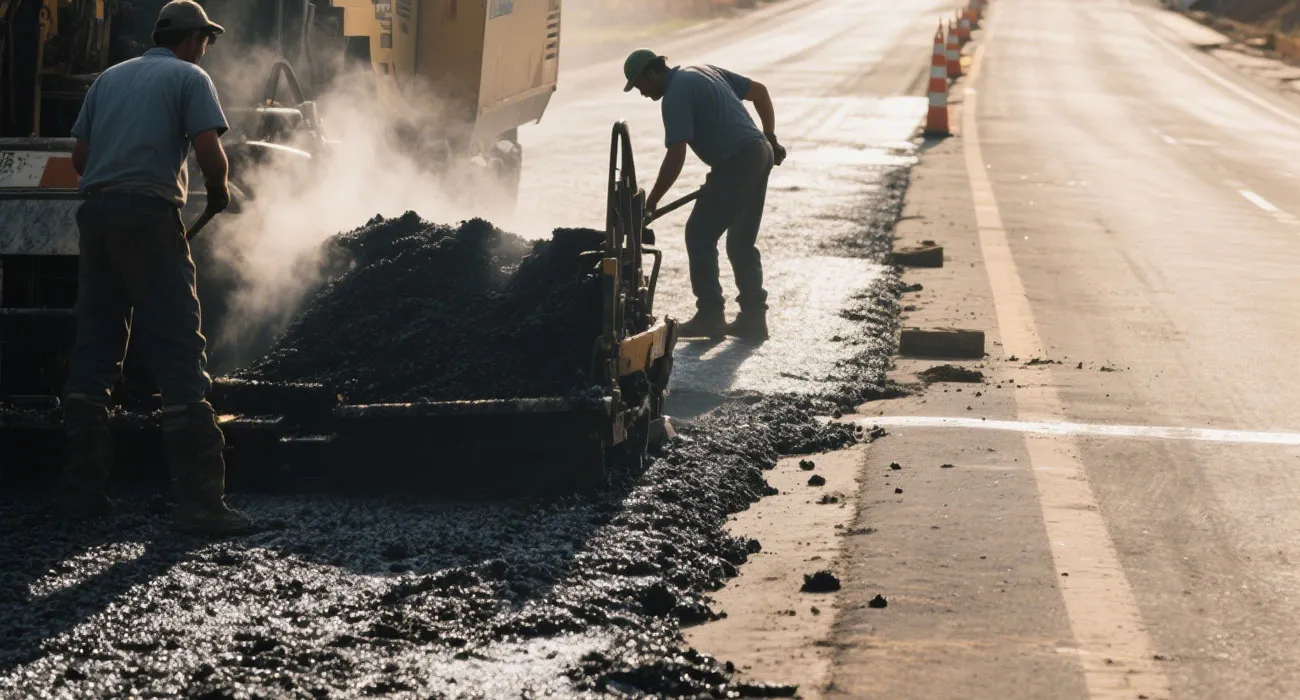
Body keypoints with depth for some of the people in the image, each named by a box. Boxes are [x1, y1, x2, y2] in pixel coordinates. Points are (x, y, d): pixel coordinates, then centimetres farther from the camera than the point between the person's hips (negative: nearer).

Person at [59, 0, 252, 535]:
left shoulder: (110, 78, 21)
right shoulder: (189, 77, 3)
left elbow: (80, 157, 15)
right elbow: (209, 152, -9)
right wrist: (218, 194, 9)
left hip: (96, 211, 6)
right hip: (150, 215, -6)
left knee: (93, 352, 11)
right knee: (179, 356, -7)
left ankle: (81, 491, 12)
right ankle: (198, 500, -11)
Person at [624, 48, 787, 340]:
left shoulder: (676, 94, -10)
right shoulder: (703, 72, 18)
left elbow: (676, 157, -18)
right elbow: (760, 92, 22)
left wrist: (651, 201, -12)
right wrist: (770, 138, 25)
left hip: (736, 163, -9)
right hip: (760, 153, 9)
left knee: (700, 234, 1)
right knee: (742, 242, 15)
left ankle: (710, 316, 3)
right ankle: (753, 318, 14)